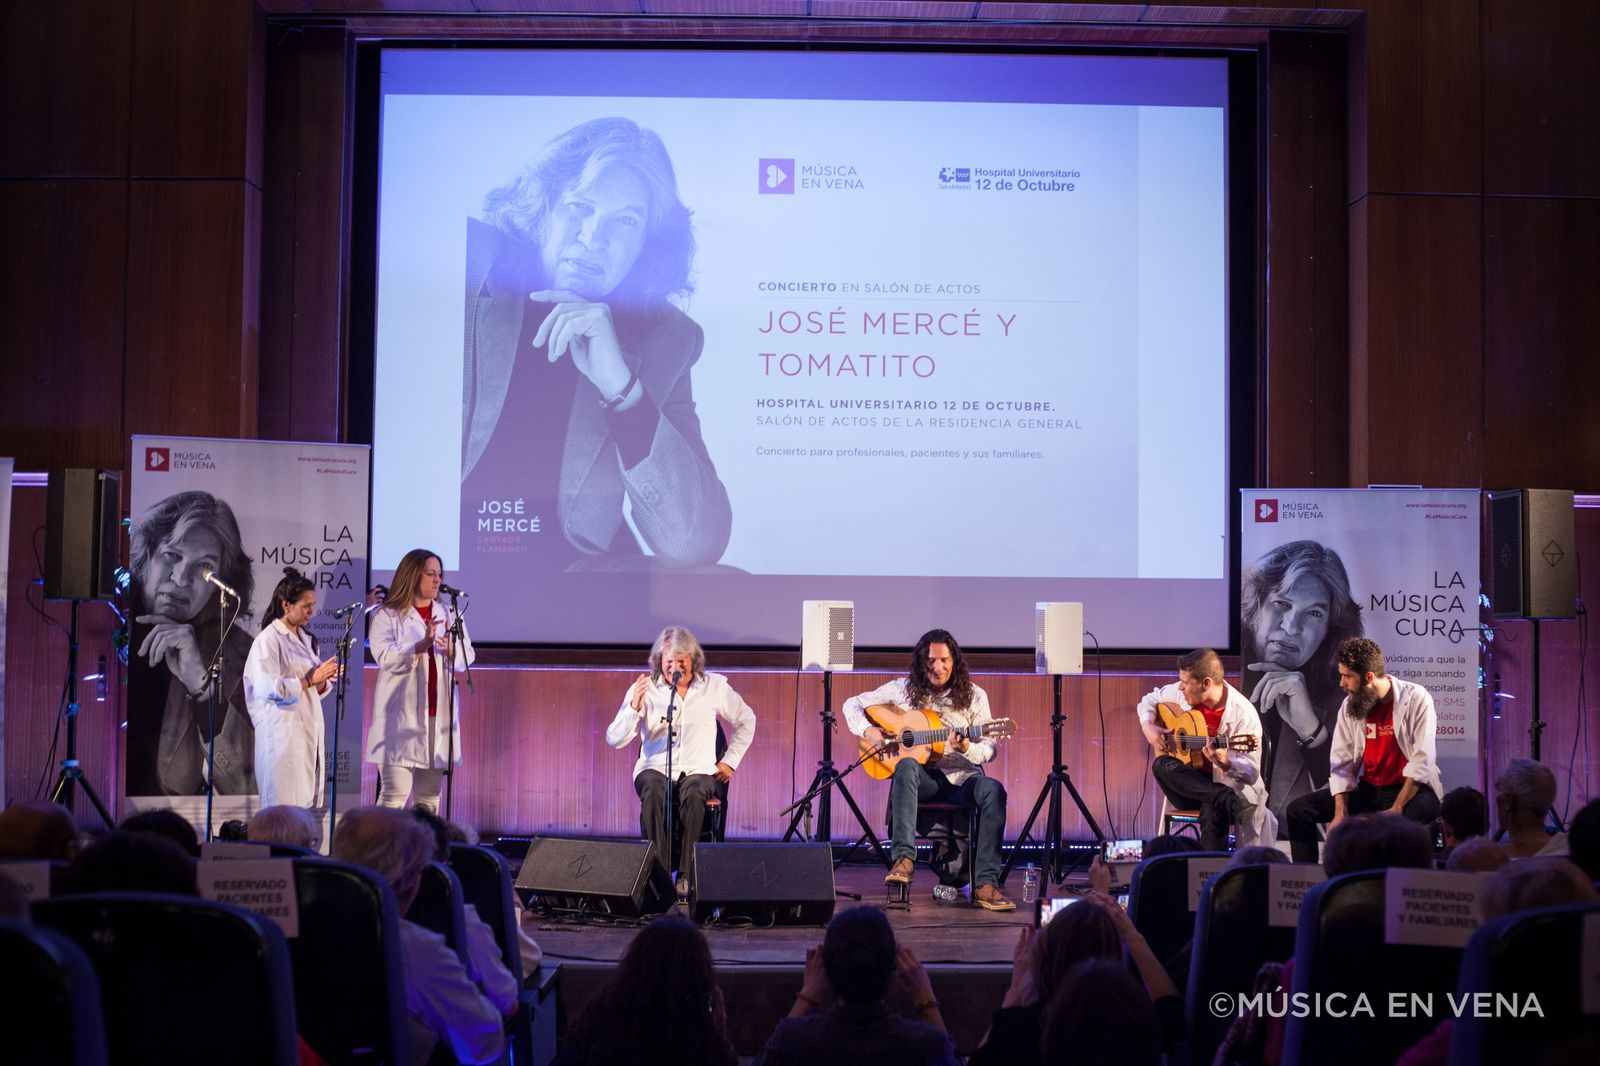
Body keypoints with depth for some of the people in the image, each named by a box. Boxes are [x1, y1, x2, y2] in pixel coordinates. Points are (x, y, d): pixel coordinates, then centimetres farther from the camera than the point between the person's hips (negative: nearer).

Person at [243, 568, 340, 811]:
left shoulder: (306, 639, 16)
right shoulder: (268, 640, -7)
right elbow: (269, 688, -17)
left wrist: (323, 680, 0)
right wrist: (309, 680, -15)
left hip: (310, 730, 8)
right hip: (283, 733, -7)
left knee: (309, 801, 5)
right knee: (285, 807, -7)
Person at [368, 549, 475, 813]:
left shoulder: (449, 615, 15)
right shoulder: (387, 616, 1)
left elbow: (467, 656, 6)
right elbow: (385, 656, -14)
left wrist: (450, 649, -16)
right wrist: (423, 644, -25)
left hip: (439, 713, 5)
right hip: (402, 714, -5)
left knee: (430, 796, 7)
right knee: (395, 793, -9)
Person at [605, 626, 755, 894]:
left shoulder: (714, 686, 5)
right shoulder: (644, 689, 0)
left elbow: (746, 720, 21)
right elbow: (615, 740, -5)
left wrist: (731, 760, 11)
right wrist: (634, 707, -20)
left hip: (699, 771, 0)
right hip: (654, 769, 0)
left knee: (693, 793, -36)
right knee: (654, 792, -36)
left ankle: (688, 876, -29)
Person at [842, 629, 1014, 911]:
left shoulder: (974, 696, 5)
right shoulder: (903, 689, 7)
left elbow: (990, 748, 3)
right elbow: (853, 704, 12)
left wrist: (967, 750, -21)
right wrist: (868, 731, -8)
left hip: (961, 776, 1)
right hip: (924, 776, 0)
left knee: (993, 790, -32)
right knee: (906, 766, -36)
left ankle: (985, 884, -34)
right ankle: (903, 859, -42)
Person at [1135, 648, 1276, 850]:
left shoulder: (1243, 714, -16)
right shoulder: (1181, 693, -1)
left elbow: (1252, 773, -15)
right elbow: (1148, 702, 20)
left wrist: (1226, 764, -36)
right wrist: (1148, 728, -1)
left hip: (1226, 786, -5)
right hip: (1188, 784, 6)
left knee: (1213, 809, -41)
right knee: (1162, 764, -30)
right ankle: (1230, 803, -40)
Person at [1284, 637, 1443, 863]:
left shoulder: (1416, 698, -12)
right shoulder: (1349, 705, 3)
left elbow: (1422, 761, -18)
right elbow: (1341, 765, 1)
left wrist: (1397, 809, -26)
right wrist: (1340, 812, -13)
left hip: (1410, 789, -5)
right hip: (1366, 789, 5)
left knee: (1423, 808, -41)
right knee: (1297, 809, -8)